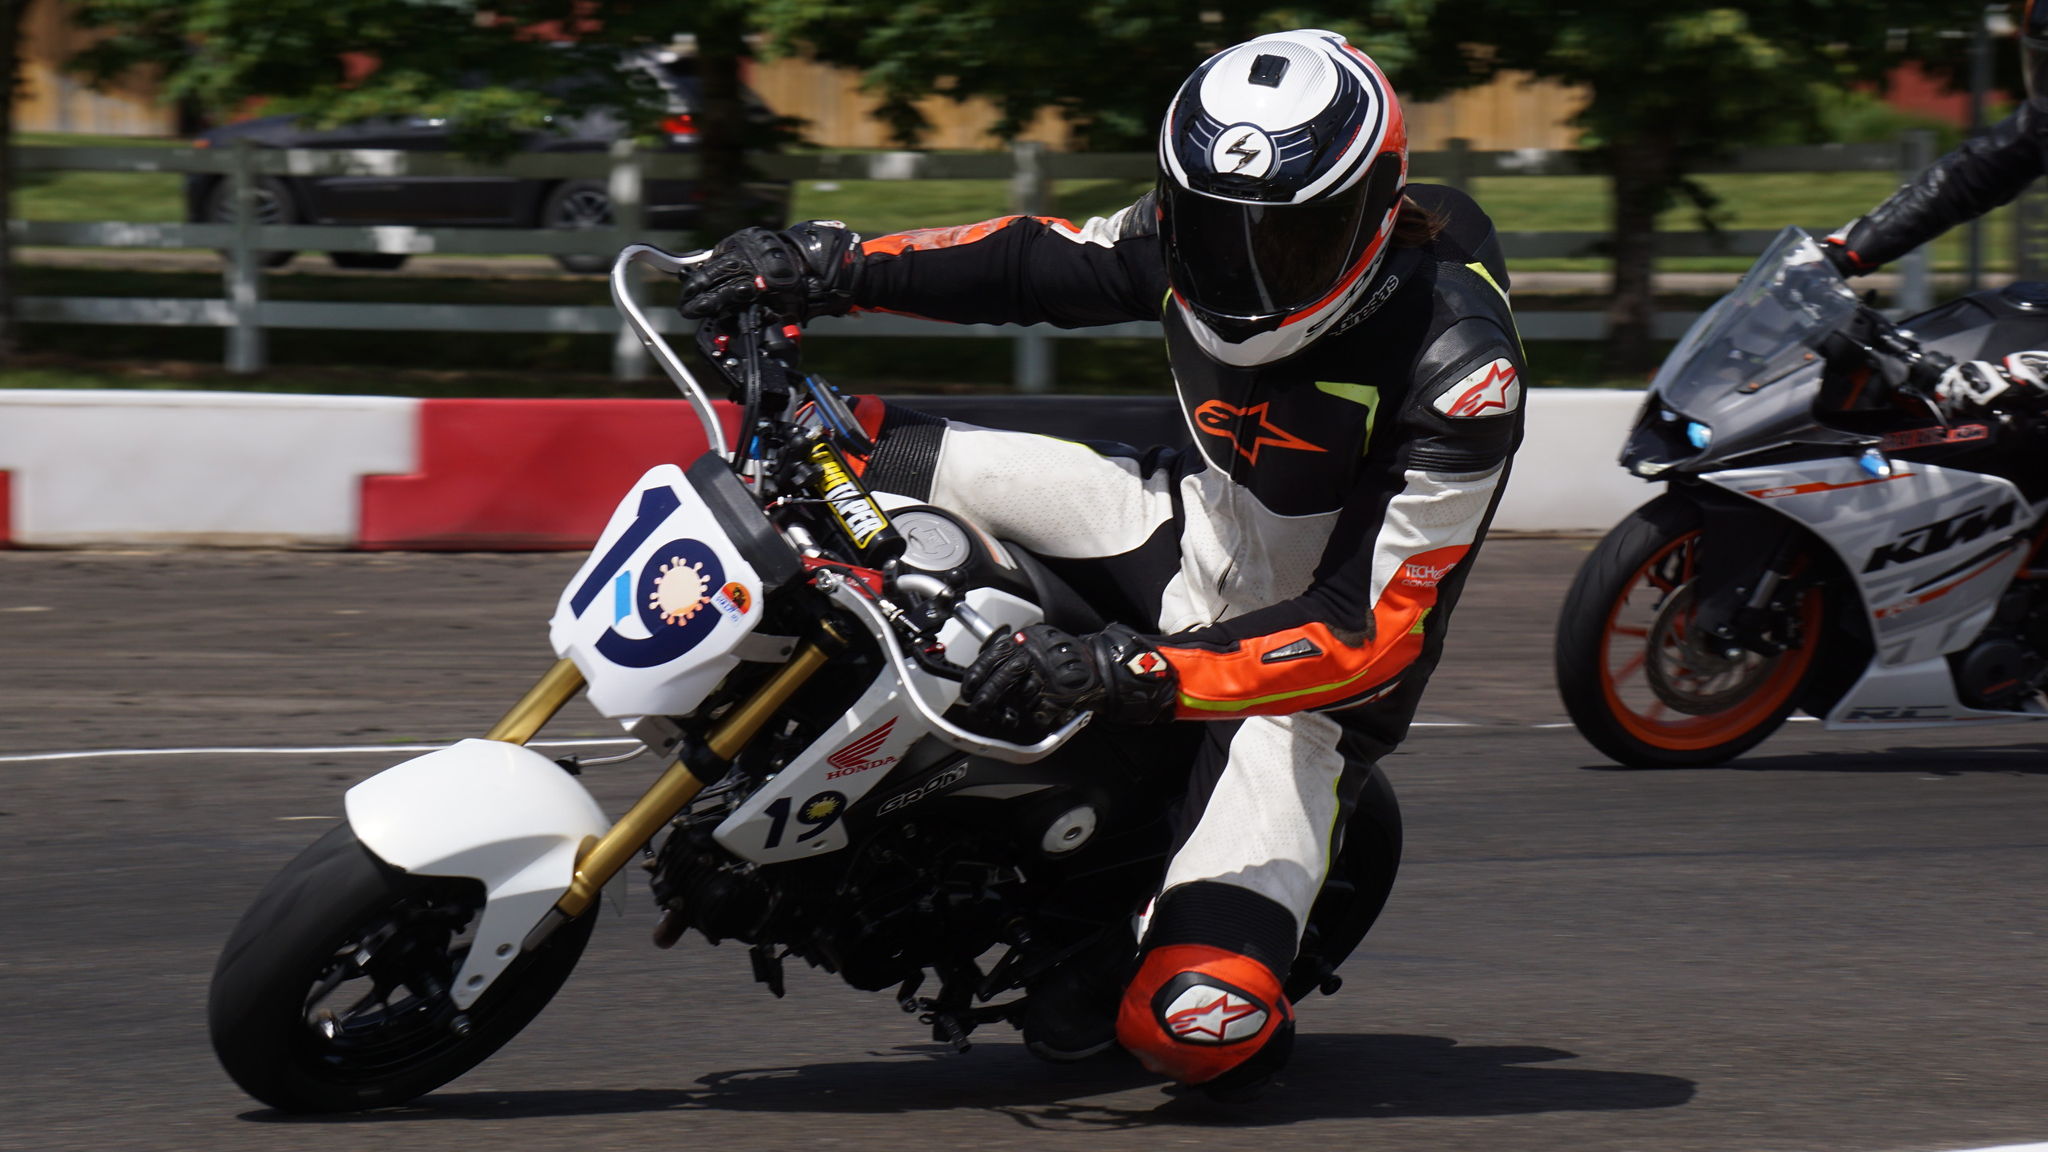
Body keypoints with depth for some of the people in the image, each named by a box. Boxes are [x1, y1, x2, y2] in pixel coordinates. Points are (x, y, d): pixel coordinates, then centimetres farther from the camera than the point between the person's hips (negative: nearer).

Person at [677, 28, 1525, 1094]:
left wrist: (1126, 673, -43)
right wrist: (825, 266, -11)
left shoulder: (1460, 373, -32)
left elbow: (1373, 628, -33)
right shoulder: (1194, 235, -14)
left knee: (1195, 1027, -28)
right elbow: (1036, 264, 4)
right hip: (1187, 537, 6)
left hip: (1305, 677, -6)